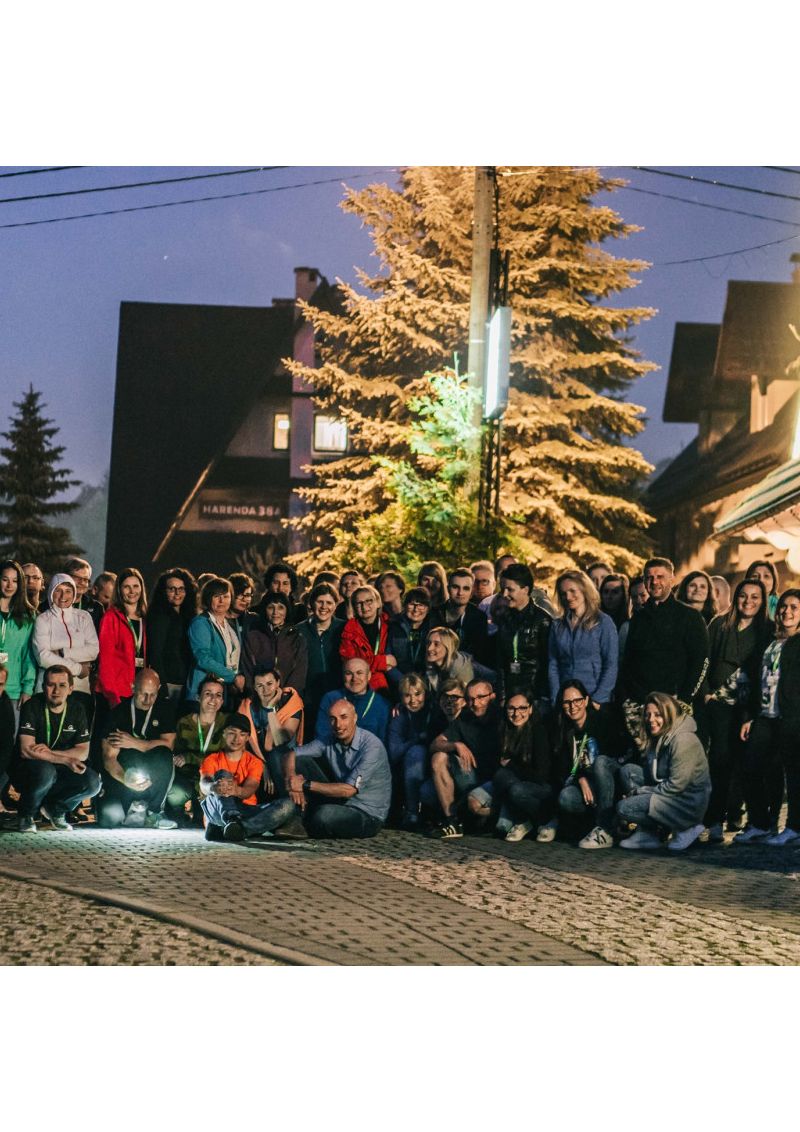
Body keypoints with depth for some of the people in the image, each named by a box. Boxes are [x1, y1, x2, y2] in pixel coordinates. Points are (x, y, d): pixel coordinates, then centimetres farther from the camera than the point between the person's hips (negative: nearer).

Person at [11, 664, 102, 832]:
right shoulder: (32, 707, -14)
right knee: (45, 771, -38)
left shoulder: (76, 709, -1)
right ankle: (26, 814, -8)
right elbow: (26, 750, -23)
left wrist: (51, 752, -20)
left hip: (59, 770, 4)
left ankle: (55, 808, 7)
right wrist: (65, 760, -29)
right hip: (26, 768, -4)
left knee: (93, 783, -22)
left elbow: (83, 752, -2)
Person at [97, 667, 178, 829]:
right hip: (121, 773, -2)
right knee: (109, 818, -27)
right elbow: (109, 758, -14)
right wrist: (127, 781, -33)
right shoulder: (118, 712, -7)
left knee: (164, 756, -32)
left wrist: (134, 743, -16)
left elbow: (168, 744, -9)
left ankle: (153, 810, -15)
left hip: (153, 773, 2)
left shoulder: (164, 708, 1)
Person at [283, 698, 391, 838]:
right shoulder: (329, 741, -2)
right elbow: (290, 754, 1)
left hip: (369, 815, -6)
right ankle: (303, 820, -5)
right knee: (302, 760, -4)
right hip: (340, 802, 6)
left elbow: (348, 790, -28)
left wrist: (306, 785, -25)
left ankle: (307, 828, 0)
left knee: (325, 815, -37)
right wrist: (291, 780, -21)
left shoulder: (371, 746, -22)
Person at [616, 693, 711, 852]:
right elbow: (652, 776, 16)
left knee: (624, 808, -16)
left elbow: (676, 785, -23)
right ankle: (645, 833, 1)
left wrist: (642, 791, -13)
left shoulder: (684, 740, -20)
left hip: (688, 803, -10)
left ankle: (684, 829, -5)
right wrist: (636, 791, -4)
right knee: (629, 770, 5)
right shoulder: (658, 739, 11)